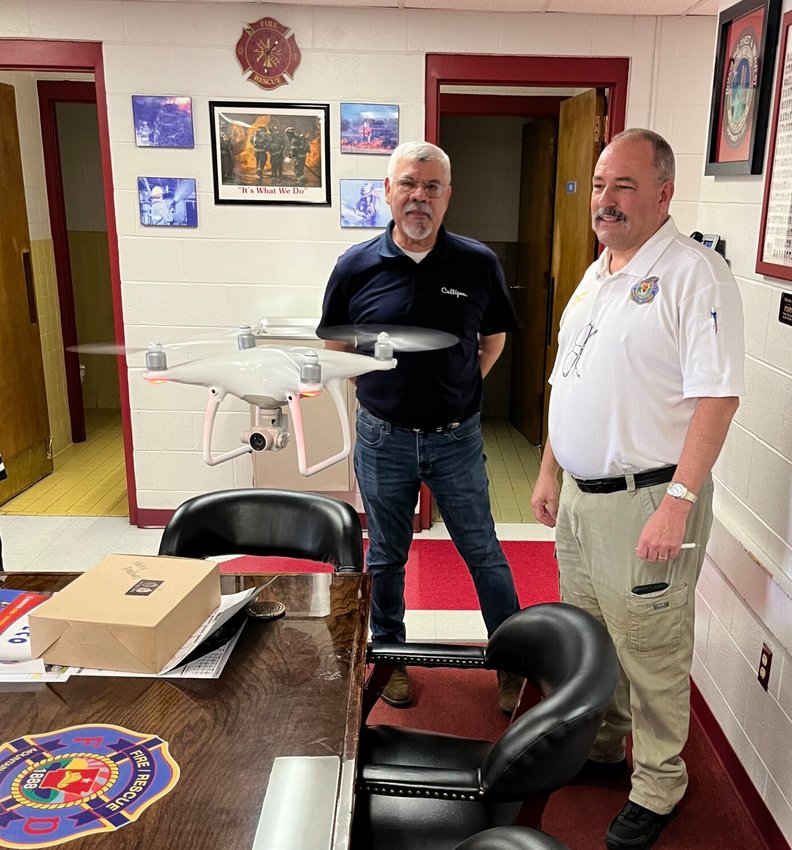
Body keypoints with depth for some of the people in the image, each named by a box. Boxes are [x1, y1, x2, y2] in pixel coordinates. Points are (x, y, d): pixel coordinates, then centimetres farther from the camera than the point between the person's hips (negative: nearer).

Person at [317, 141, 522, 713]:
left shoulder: (479, 264, -6)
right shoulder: (357, 266, -5)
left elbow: (494, 338, 10)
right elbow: (336, 345, 9)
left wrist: (462, 389, 5)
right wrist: (378, 391, 3)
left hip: (456, 437, 0)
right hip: (383, 438, 1)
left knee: (484, 553, 10)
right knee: (386, 556, 16)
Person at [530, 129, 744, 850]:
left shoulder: (695, 275, -13)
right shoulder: (595, 278, 13)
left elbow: (717, 397, -20)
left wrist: (679, 502, -25)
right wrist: (549, 472, 17)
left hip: (646, 501, -8)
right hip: (579, 496, 8)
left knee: (650, 653, 6)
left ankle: (659, 786, 28)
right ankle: (599, 748, 42)